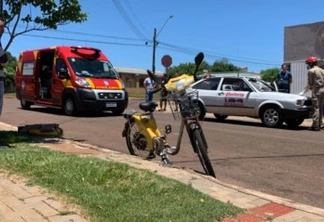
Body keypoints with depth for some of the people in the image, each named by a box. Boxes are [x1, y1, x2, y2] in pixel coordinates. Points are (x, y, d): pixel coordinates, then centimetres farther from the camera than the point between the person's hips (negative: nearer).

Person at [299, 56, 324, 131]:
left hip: (316, 90, -7)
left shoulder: (311, 71, -5)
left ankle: (315, 126, -9)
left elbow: (310, 84, -9)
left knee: (316, 108, -7)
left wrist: (303, 92, 1)